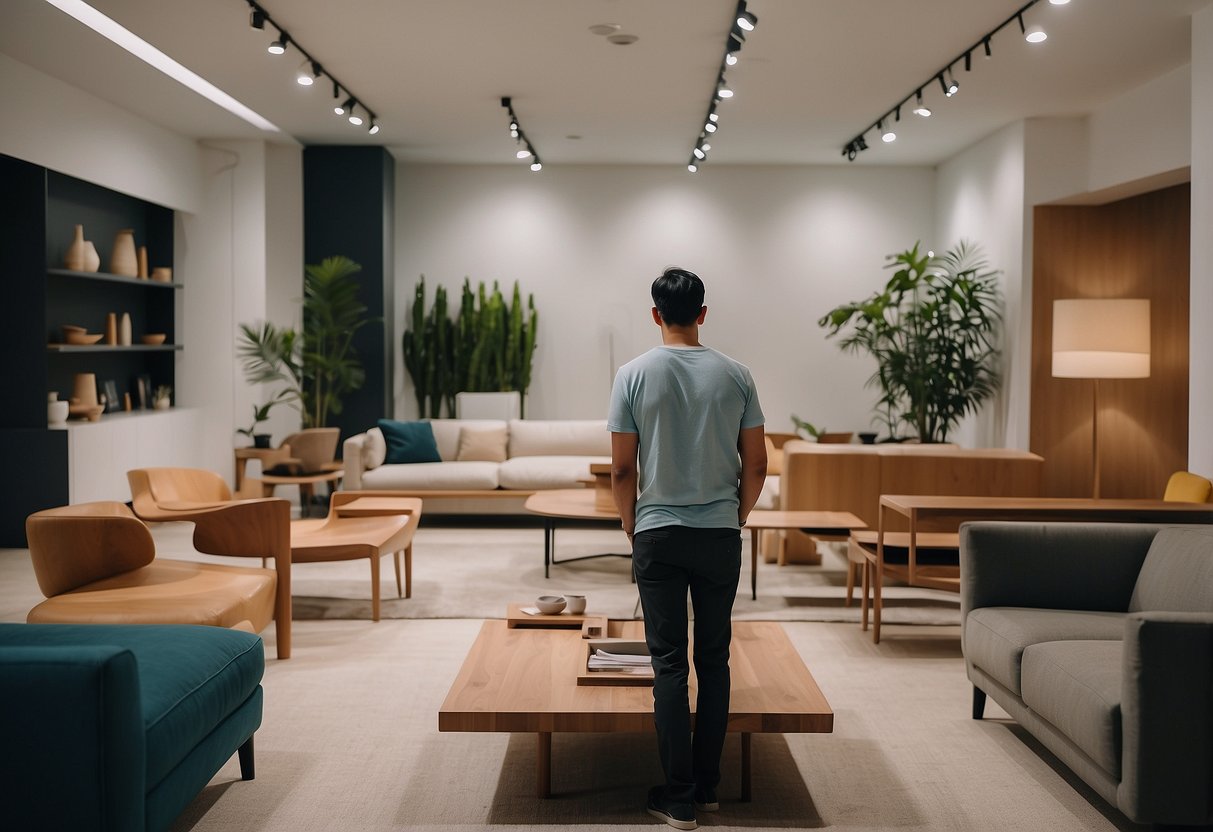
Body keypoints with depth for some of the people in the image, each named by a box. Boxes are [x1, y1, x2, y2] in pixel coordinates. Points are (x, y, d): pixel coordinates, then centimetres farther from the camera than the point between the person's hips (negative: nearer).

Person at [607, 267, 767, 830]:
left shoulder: (634, 375, -5)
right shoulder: (735, 375, -1)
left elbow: (622, 469, -5)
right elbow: (757, 464, 1)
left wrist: (631, 528, 9)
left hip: (658, 535, -1)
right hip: (720, 535, 2)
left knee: (669, 663, 3)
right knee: (714, 658, 12)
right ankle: (707, 787, 20)